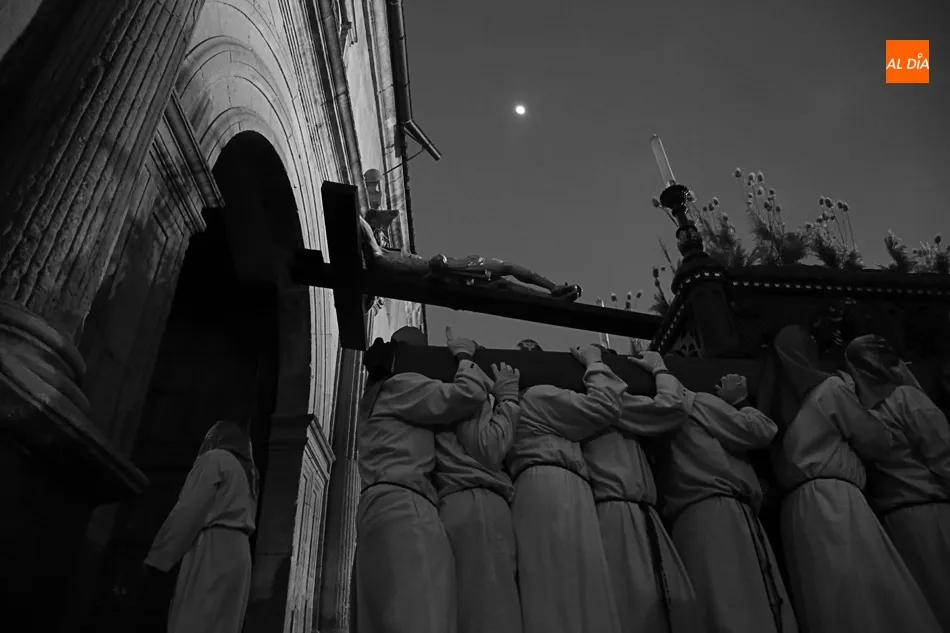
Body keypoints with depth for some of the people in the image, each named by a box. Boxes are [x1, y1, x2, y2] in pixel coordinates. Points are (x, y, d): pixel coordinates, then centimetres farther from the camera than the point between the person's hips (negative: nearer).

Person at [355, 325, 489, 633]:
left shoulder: (378, 396, 35)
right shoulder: (400, 384, 7)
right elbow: (468, 395, -5)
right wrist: (463, 354, 14)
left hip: (379, 505, 10)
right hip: (403, 504, -10)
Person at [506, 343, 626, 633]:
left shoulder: (513, 407, 32)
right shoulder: (538, 396, 5)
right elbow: (603, 408, 2)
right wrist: (594, 363, 15)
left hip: (541, 491, 9)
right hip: (554, 489, -9)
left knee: (554, 598, 0)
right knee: (574, 596, -18)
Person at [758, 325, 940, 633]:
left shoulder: (775, 406, 18)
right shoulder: (829, 388, 1)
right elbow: (877, 443, 7)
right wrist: (851, 395, 19)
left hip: (796, 510, 7)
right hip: (834, 501, -7)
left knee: (827, 607, 5)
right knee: (872, 601, -9)